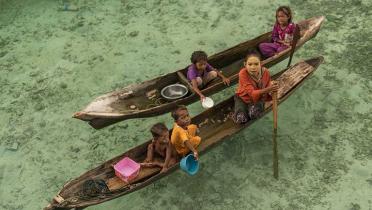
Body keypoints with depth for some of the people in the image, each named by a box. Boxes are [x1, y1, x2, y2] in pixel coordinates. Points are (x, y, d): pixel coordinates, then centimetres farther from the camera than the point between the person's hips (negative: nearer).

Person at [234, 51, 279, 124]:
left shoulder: (265, 72, -20)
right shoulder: (243, 74, -30)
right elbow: (252, 93, -35)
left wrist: (271, 88, -33)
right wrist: (267, 90, -52)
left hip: (258, 98, 1)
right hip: (243, 98, -1)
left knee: (253, 113, -29)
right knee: (241, 120, -21)